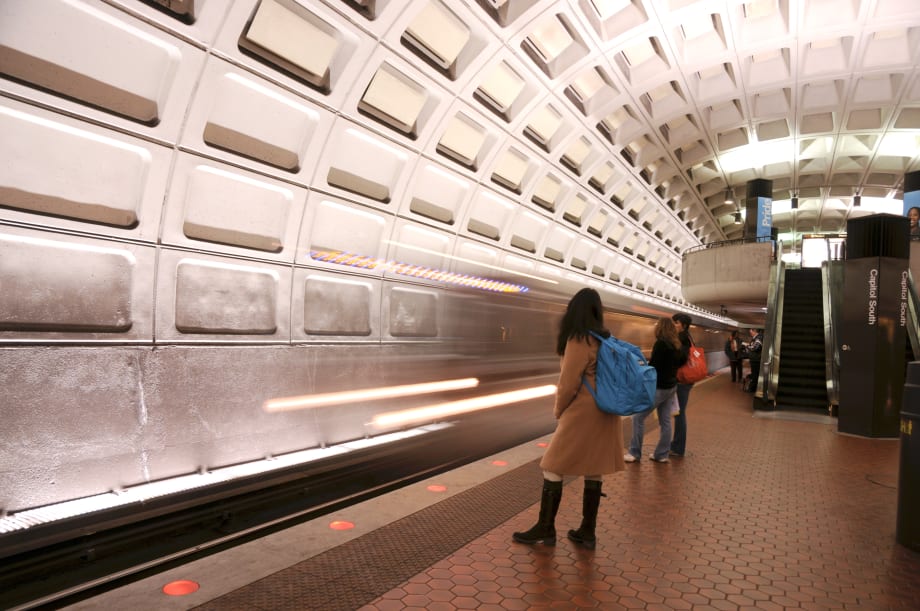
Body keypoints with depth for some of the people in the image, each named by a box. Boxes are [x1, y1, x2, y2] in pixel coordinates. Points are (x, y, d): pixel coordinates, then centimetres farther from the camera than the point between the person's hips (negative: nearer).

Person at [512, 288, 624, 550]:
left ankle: (545, 529, 11)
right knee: (593, 473, 12)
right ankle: (587, 532, 20)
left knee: (553, 469, 3)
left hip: (581, 415, -8)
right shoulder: (606, 339, 7)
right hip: (603, 414, 8)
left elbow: (568, 385, -15)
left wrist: (558, 411, 2)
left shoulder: (578, 341, -15)